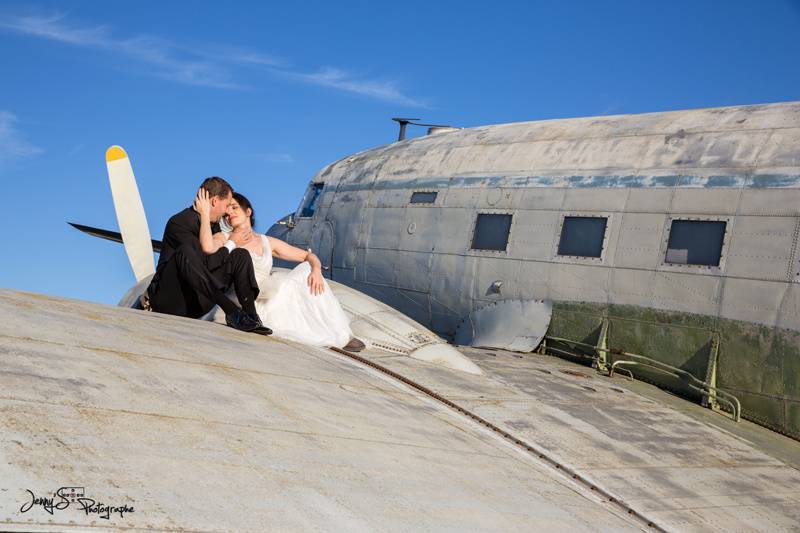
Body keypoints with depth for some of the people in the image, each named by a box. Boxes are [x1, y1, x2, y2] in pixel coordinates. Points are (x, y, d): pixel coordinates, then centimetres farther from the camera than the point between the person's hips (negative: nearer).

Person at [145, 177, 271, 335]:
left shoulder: (213, 223, 14)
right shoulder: (179, 222, -12)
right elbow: (206, 261, -18)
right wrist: (231, 244, -4)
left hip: (196, 303, 8)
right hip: (170, 301, -8)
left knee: (241, 255, 0)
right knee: (185, 252, -34)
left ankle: (251, 316, -20)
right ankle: (232, 312, -40)